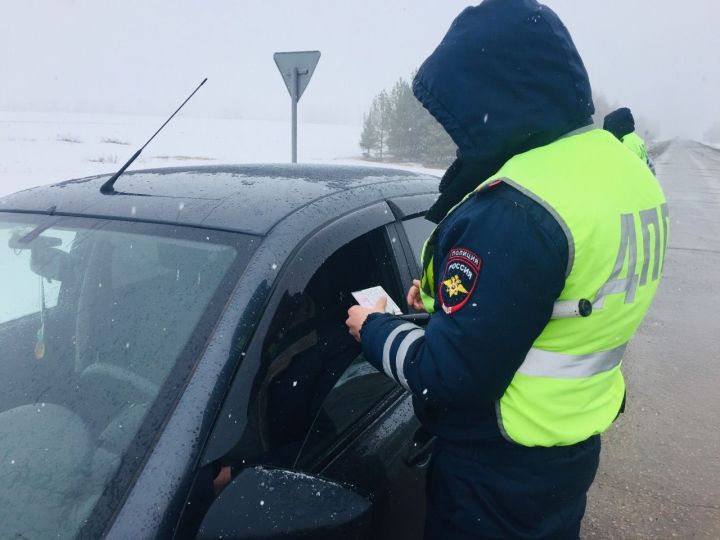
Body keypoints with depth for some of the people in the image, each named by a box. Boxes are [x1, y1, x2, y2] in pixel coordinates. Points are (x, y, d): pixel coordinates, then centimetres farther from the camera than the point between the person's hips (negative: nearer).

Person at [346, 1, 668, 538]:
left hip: (499, 470, -8)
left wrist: (374, 328, -9)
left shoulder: (515, 210, -30)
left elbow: (450, 377, -27)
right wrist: (450, 294, 7)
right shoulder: (619, 169, 0)